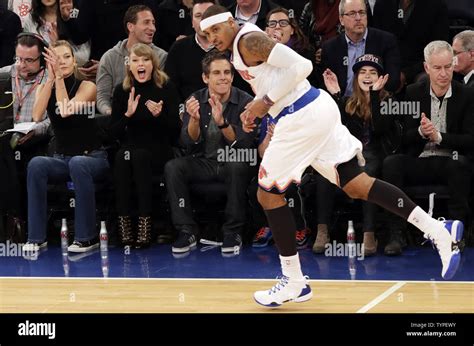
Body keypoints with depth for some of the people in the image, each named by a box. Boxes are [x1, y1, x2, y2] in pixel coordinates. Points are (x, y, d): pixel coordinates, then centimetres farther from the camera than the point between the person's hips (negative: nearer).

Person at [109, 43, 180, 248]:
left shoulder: (167, 89, -1)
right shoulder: (122, 92, 6)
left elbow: (175, 132, -4)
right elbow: (115, 133, 3)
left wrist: (160, 115, -23)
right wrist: (128, 114, -16)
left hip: (159, 152, -2)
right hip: (130, 148, 2)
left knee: (139, 156, -34)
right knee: (123, 155, -31)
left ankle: (145, 222, -36)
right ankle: (123, 222, -33)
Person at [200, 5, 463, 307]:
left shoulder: (249, 41, -13)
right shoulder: (241, 49, 18)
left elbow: (301, 66, -22)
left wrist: (265, 101, -18)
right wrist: (256, 109, 14)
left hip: (303, 117, -10)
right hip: (317, 110, 10)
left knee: (269, 192, 1)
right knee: (357, 185, 10)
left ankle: (294, 281, 7)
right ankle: (438, 230, 5)